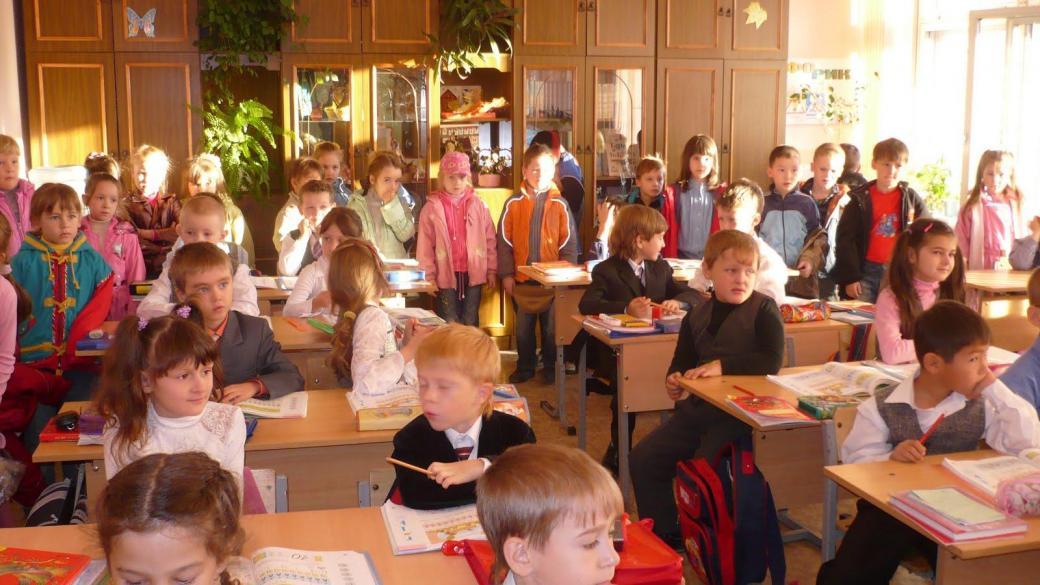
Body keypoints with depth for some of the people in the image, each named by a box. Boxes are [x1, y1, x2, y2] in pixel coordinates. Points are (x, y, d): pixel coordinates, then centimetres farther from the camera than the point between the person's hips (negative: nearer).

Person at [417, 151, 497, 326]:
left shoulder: (479, 205, 2)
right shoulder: (431, 207, -4)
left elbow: (490, 240, 6)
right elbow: (425, 244, -3)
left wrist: (491, 270, 6)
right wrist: (429, 275, -4)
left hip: (473, 274, 2)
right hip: (446, 275, -2)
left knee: (470, 323, 13)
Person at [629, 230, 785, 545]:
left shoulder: (764, 310, -7)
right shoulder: (698, 315, 10)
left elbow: (772, 362, -20)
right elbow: (683, 360, 17)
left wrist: (723, 365, -28)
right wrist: (674, 379, -6)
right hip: (700, 407, 7)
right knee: (644, 458, 0)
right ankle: (663, 534, 16)